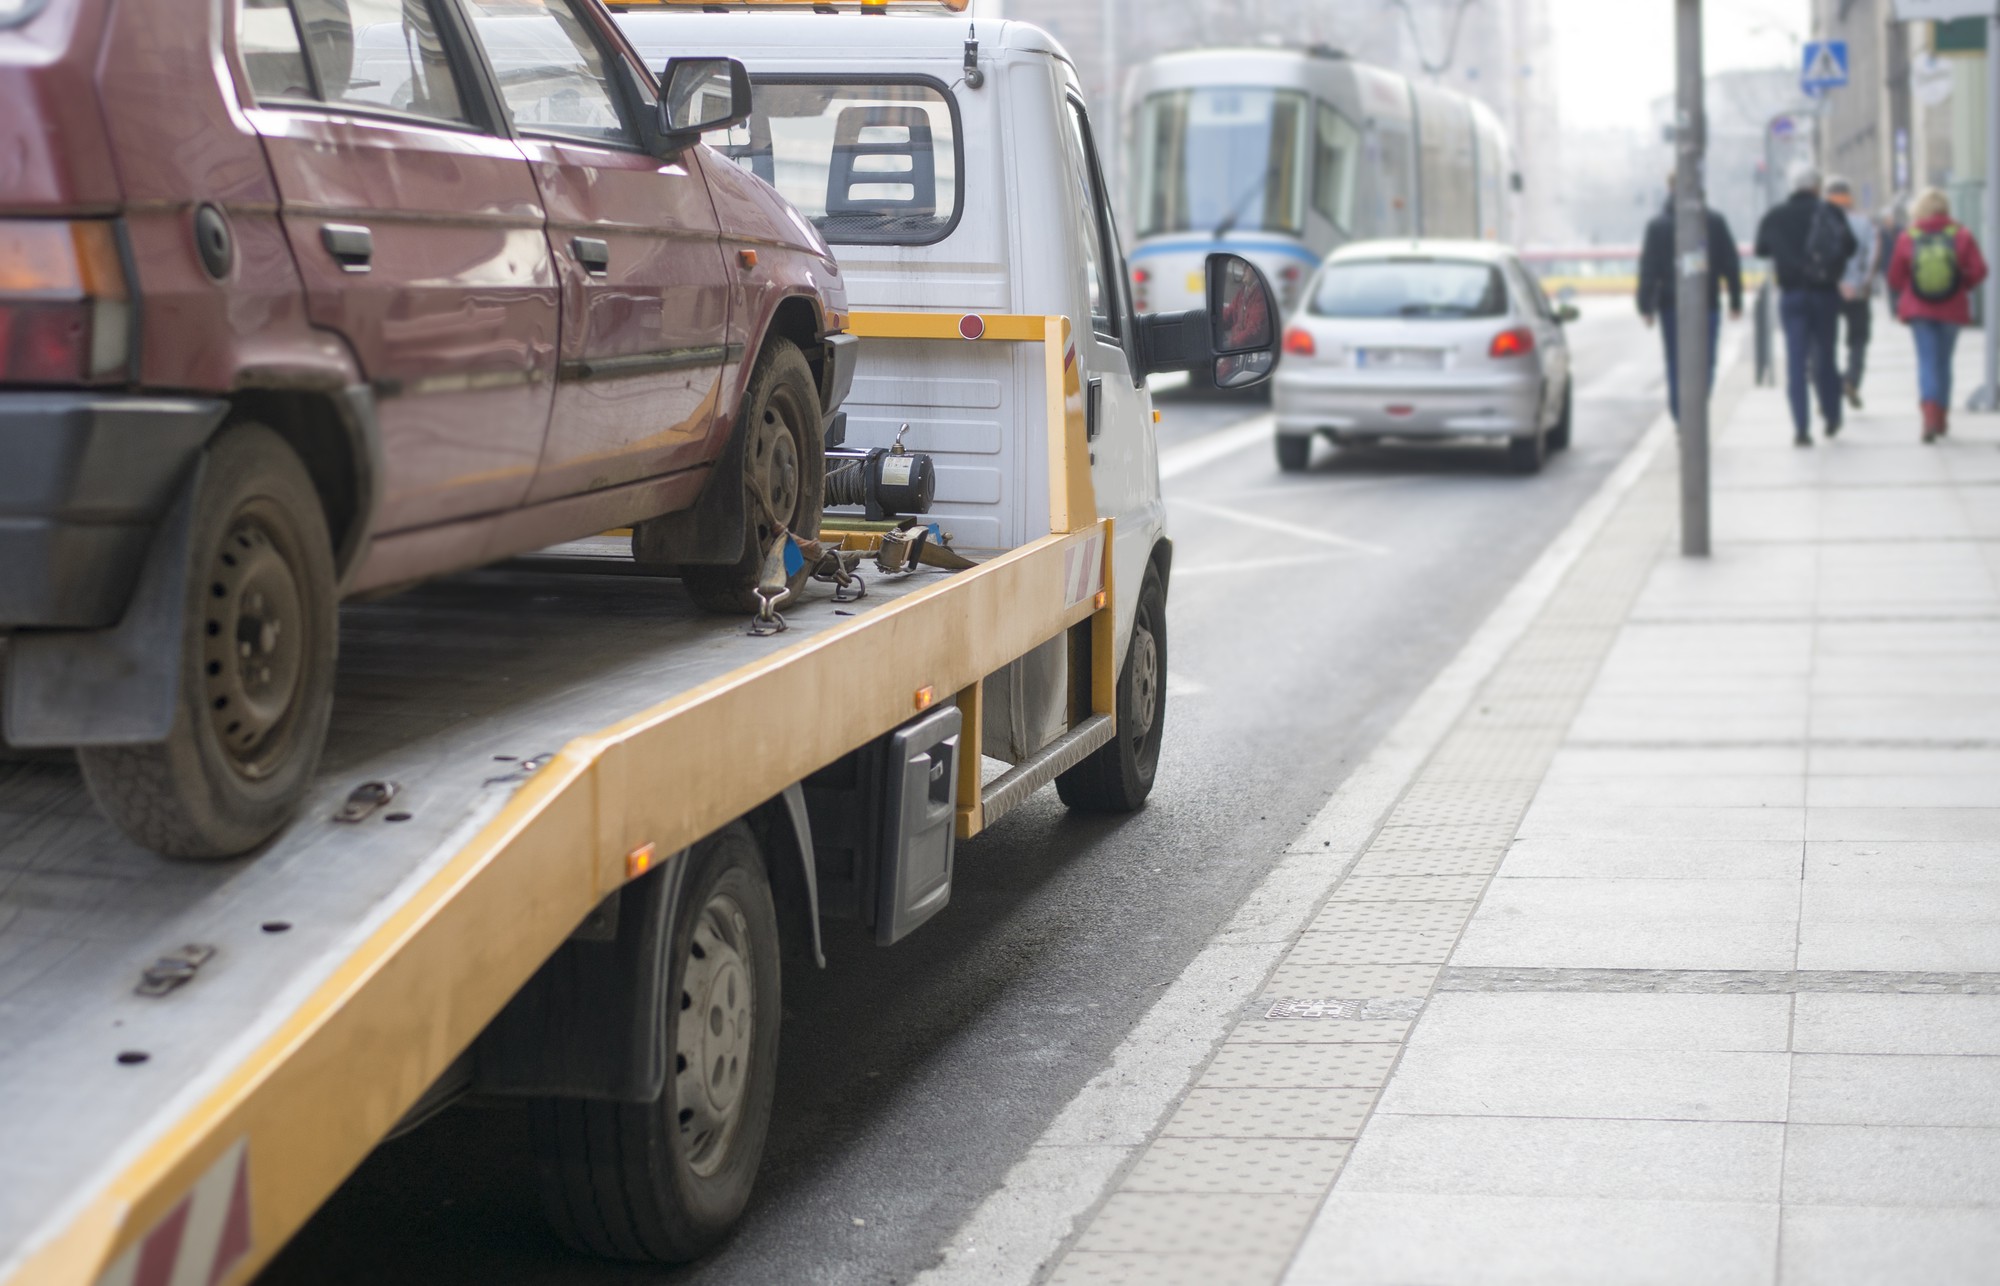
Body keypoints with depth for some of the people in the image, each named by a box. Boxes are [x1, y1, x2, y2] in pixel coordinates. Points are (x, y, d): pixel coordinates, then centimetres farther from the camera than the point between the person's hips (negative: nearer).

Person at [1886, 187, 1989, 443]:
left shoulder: (1907, 238, -3)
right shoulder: (1961, 236, -5)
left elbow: (1895, 279, 2)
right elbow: (1978, 270, -8)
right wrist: (1962, 287, 11)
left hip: (1918, 309, -1)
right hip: (1952, 310, 1)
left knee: (1927, 361, -3)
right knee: (1944, 361, 14)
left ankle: (1930, 412, -27)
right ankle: (1941, 419, 22)